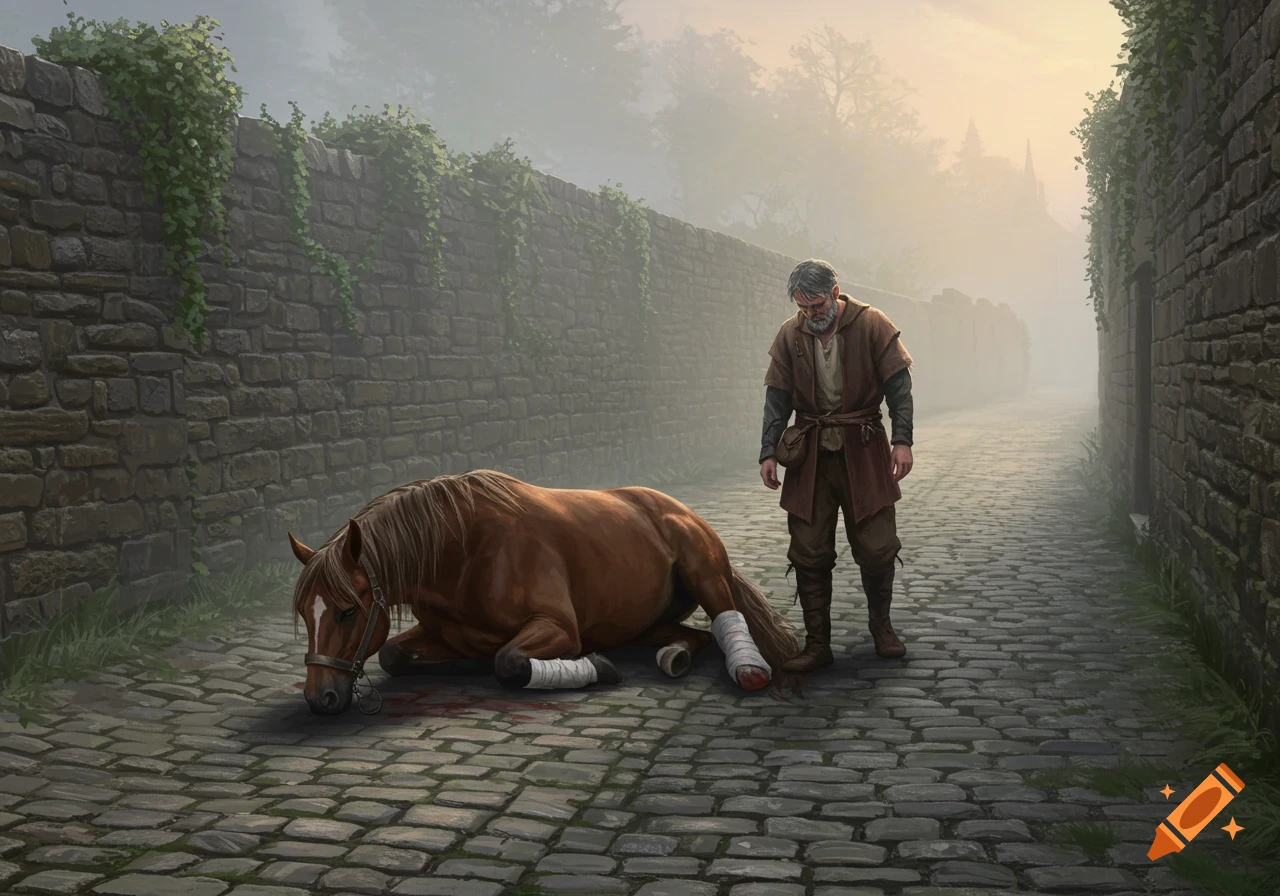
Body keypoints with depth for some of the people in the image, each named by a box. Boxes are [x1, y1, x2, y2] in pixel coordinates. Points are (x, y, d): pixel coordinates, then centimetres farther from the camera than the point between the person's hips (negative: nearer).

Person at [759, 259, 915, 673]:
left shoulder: (873, 325, -4)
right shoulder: (789, 335, 3)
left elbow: (898, 386, -2)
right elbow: (777, 399, 7)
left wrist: (902, 440, -11)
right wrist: (768, 452, -1)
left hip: (863, 451, -2)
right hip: (811, 453, 2)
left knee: (877, 546, 2)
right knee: (809, 553, -1)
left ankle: (881, 624, 27)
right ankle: (817, 643, 8)